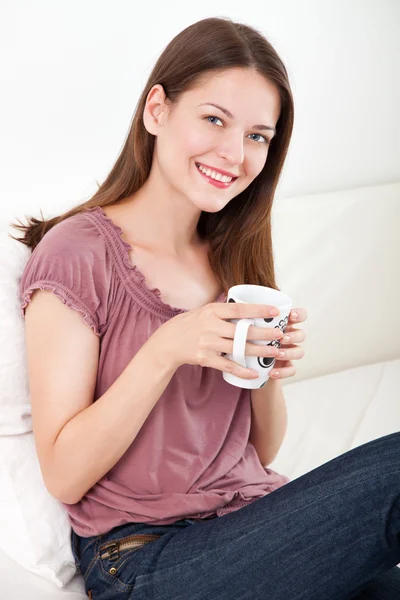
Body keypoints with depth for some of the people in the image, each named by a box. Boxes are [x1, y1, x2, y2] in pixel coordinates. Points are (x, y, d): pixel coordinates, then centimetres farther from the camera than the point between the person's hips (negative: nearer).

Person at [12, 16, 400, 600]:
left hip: (256, 519, 5)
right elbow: (64, 476, -10)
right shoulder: (77, 252, -9)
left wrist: (270, 369, -8)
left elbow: (260, 452, 12)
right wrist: (165, 351, -22)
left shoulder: (235, 255, 10)